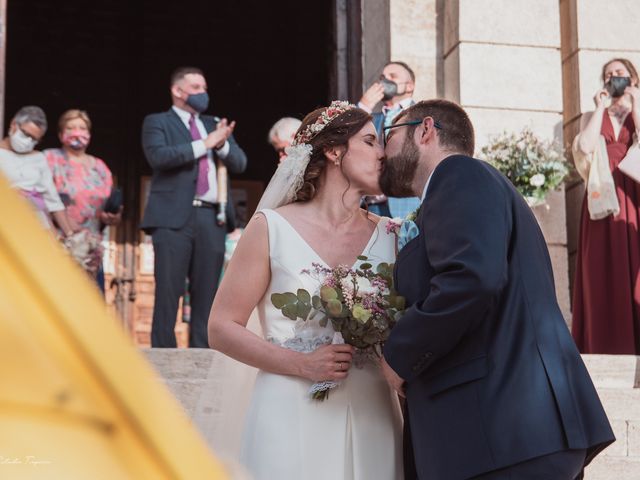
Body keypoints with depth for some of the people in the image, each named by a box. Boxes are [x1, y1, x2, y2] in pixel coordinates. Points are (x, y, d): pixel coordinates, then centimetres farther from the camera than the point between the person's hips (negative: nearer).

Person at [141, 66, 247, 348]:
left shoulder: (214, 125, 23)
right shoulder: (157, 122, 9)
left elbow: (240, 163, 14)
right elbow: (158, 156, -11)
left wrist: (222, 143, -7)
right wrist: (204, 144, -11)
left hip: (212, 217, 5)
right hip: (174, 216, -4)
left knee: (206, 292, 3)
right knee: (168, 290, -6)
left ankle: (201, 353, 6)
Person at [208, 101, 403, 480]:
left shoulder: (386, 236, 7)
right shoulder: (272, 228, -2)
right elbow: (222, 328, -3)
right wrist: (302, 364, -14)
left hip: (370, 420, 3)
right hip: (293, 418, -3)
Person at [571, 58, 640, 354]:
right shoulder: (593, 117, 17)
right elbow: (585, 146, -4)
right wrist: (601, 108, 4)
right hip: (603, 197, 1)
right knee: (606, 272, -7)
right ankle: (611, 349, -9)